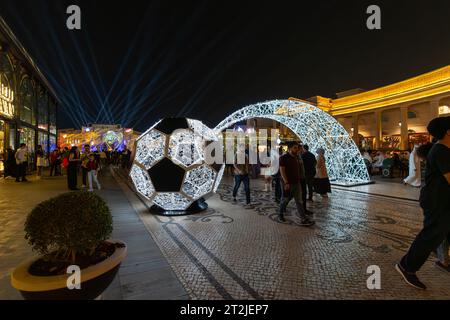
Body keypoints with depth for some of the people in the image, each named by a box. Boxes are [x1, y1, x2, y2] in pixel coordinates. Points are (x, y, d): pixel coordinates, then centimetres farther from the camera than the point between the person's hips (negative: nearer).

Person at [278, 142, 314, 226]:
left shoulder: (297, 157, 10)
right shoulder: (284, 158, -11)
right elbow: (282, 170, -16)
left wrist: (298, 179, 13)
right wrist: (286, 183, -22)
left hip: (296, 182, 6)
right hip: (287, 183, -6)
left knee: (299, 201, 4)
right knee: (285, 199, 9)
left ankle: (303, 219, 5)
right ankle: (280, 214, 31)